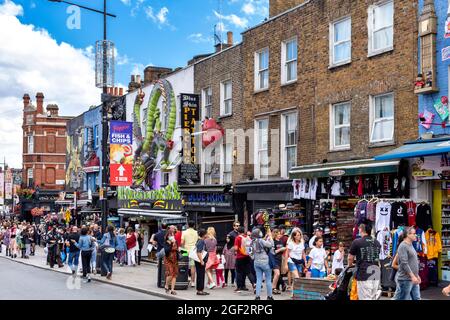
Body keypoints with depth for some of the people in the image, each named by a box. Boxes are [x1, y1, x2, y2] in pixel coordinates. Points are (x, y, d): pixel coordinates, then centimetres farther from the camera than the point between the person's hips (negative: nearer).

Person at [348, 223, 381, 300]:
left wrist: (349, 265, 23)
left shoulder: (357, 242, -6)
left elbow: (350, 258, 3)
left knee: (365, 298, -4)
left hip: (364, 274, -5)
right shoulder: (377, 243, 12)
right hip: (376, 274, 5)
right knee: (373, 298, 10)